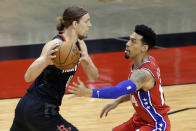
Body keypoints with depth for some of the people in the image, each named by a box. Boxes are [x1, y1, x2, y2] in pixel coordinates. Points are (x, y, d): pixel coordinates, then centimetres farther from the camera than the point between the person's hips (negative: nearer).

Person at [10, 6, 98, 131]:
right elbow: (28, 77, -25)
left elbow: (94, 76, 8)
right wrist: (45, 60, -45)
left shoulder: (80, 45, 7)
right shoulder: (56, 45, -19)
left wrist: (87, 61, -13)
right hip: (40, 111, -9)